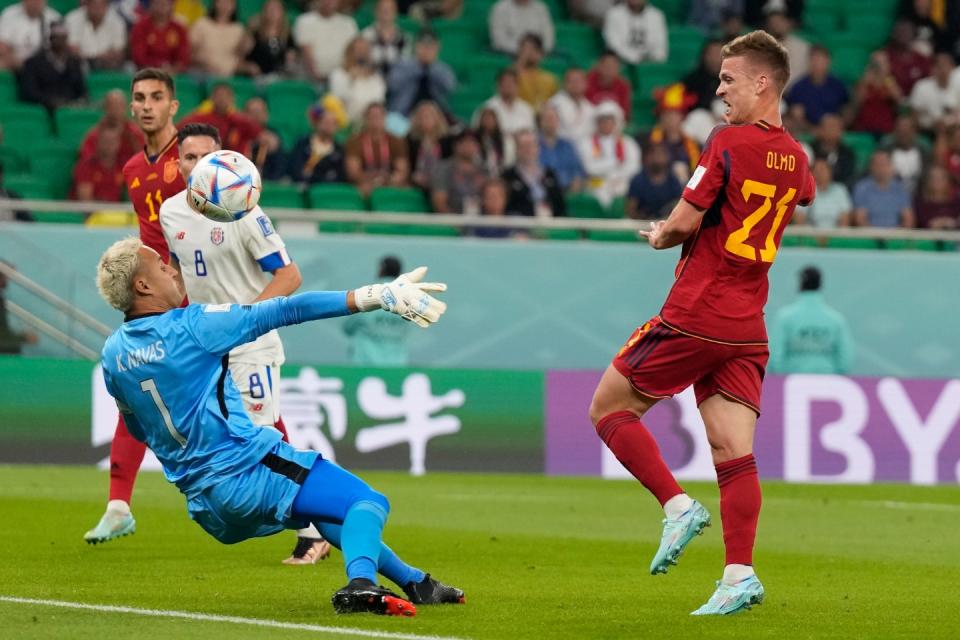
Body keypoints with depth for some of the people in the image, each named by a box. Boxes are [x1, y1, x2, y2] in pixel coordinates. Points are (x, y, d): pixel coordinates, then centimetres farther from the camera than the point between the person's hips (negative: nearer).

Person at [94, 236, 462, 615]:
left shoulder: (113, 356, 7)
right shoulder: (190, 326, -12)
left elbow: (140, 431, 21)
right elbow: (285, 312, -13)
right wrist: (373, 298, -13)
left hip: (203, 504, 8)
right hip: (249, 468, -8)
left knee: (325, 512, 29)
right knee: (368, 502, -9)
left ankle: (415, 582, 34)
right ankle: (361, 584, -37)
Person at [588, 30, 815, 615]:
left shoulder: (729, 142, -13)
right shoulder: (797, 159, 10)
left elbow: (685, 222, -15)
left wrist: (659, 236, 8)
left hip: (694, 318, -7)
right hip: (748, 329, 7)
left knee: (609, 408, 6)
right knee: (734, 453, 1)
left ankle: (678, 506, -6)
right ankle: (740, 575, -8)